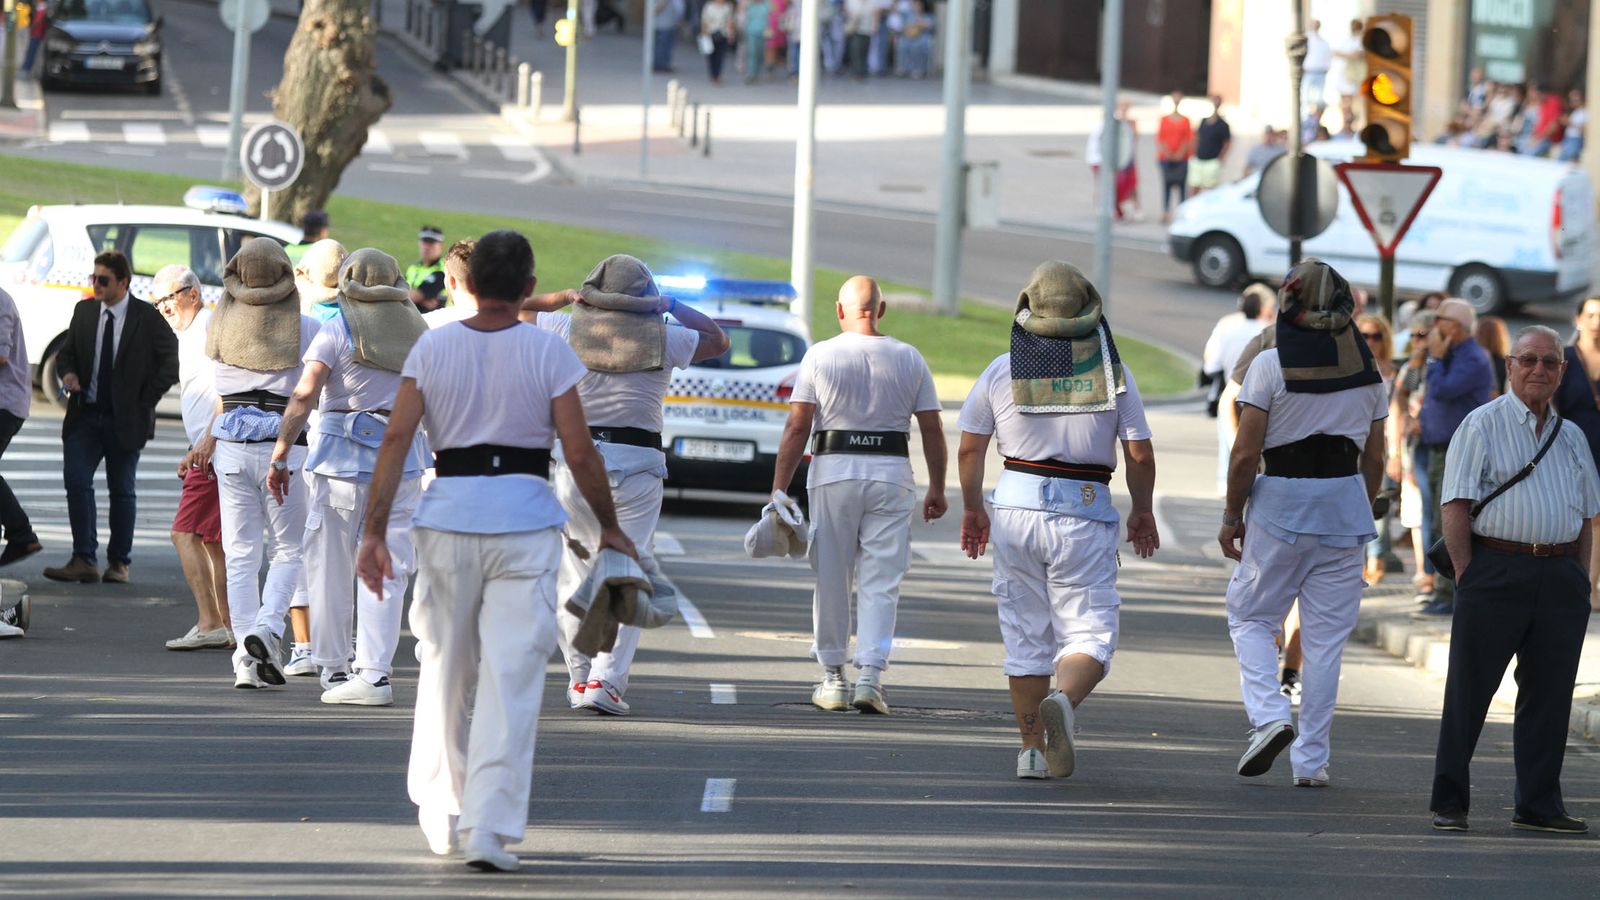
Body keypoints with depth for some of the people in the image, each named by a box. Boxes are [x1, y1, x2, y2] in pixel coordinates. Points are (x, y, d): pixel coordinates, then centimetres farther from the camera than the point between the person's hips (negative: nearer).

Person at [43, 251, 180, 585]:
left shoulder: (147, 318, -7)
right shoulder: (84, 311, 5)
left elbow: (172, 362, -3)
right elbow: (66, 352, 15)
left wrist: (146, 401, -6)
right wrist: (68, 373, -8)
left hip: (125, 420, -3)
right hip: (85, 416, 3)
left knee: (122, 491, 6)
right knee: (76, 482, -10)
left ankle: (119, 563, 15)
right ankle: (84, 561, -10)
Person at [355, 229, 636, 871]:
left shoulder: (432, 348, 2)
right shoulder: (547, 352, -3)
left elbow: (397, 439, -4)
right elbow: (580, 453, -5)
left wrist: (374, 531, -2)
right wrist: (609, 528, 8)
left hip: (448, 514, 2)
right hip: (525, 519, -2)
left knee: (443, 670, 16)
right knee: (511, 677, -2)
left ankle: (440, 818, 27)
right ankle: (489, 830, -10)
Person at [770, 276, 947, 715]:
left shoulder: (820, 356, -1)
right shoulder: (909, 359, 4)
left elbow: (796, 427, -6)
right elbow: (932, 430, 4)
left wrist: (779, 489, -4)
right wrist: (937, 489, 12)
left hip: (833, 472, -1)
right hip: (892, 474, 1)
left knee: (831, 580, 9)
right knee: (880, 582, 2)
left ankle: (833, 677, 14)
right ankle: (870, 675, -11)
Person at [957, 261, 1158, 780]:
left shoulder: (1003, 371, 2)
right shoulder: (1113, 372, -1)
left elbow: (970, 449, 6)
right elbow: (1140, 455, -1)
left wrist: (972, 509, 21)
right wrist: (1143, 512, 15)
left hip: (1017, 508, 2)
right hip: (1085, 515, -2)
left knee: (1026, 637, 11)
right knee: (1089, 632, 0)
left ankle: (1032, 750, 12)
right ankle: (1064, 701, -31)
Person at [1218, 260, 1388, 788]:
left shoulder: (1271, 365, -8)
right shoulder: (1366, 369, 4)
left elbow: (1246, 453, -10)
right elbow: (1375, 458, 9)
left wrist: (1231, 516, 1)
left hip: (1280, 504, -3)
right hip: (1345, 505, 3)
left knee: (1250, 616, 12)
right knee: (1326, 635, 7)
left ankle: (1268, 715, -11)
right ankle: (1311, 760, 8)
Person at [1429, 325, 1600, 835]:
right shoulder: (1483, 425, 0)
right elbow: (1456, 506, -5)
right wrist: (1468, 577, -11)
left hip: (1559, 577, 5)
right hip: (1496, 568, -5)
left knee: (1549, 692, 5)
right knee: (1469, 688, -1)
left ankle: (1538, 805, 11)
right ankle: (1449, 802, 4)